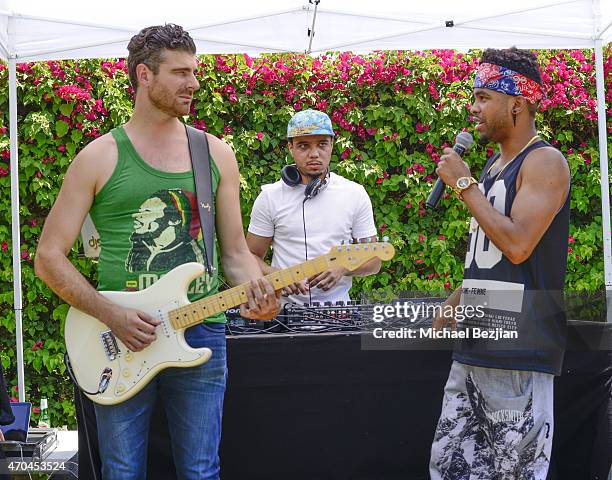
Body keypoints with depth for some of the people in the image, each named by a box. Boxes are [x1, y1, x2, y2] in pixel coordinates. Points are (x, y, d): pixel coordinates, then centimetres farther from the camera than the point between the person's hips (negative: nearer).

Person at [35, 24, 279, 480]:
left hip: (201, 335, 2)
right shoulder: (100, 158, 1)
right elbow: (49, 256, 0)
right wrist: (111, 315, -12)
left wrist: (255, 289, -9)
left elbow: (235, 251, 13)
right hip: (120, 338, -2)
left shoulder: (217, 154, 10)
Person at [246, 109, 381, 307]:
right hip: (285, 308, -1)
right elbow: (252, 256, 9)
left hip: (337, 308, 1)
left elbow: (373, 260, 11)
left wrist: (342, 268, -9)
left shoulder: (355, 194, 7)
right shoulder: (270, 196, 5)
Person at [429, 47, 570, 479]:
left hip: (520, 346, -9)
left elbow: (517, 245, -21)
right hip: (475, 343, 9)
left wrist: (464, 184, -13)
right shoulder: (493, 166, 19)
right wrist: (453, 306, 21)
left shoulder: (544, 162, -8)